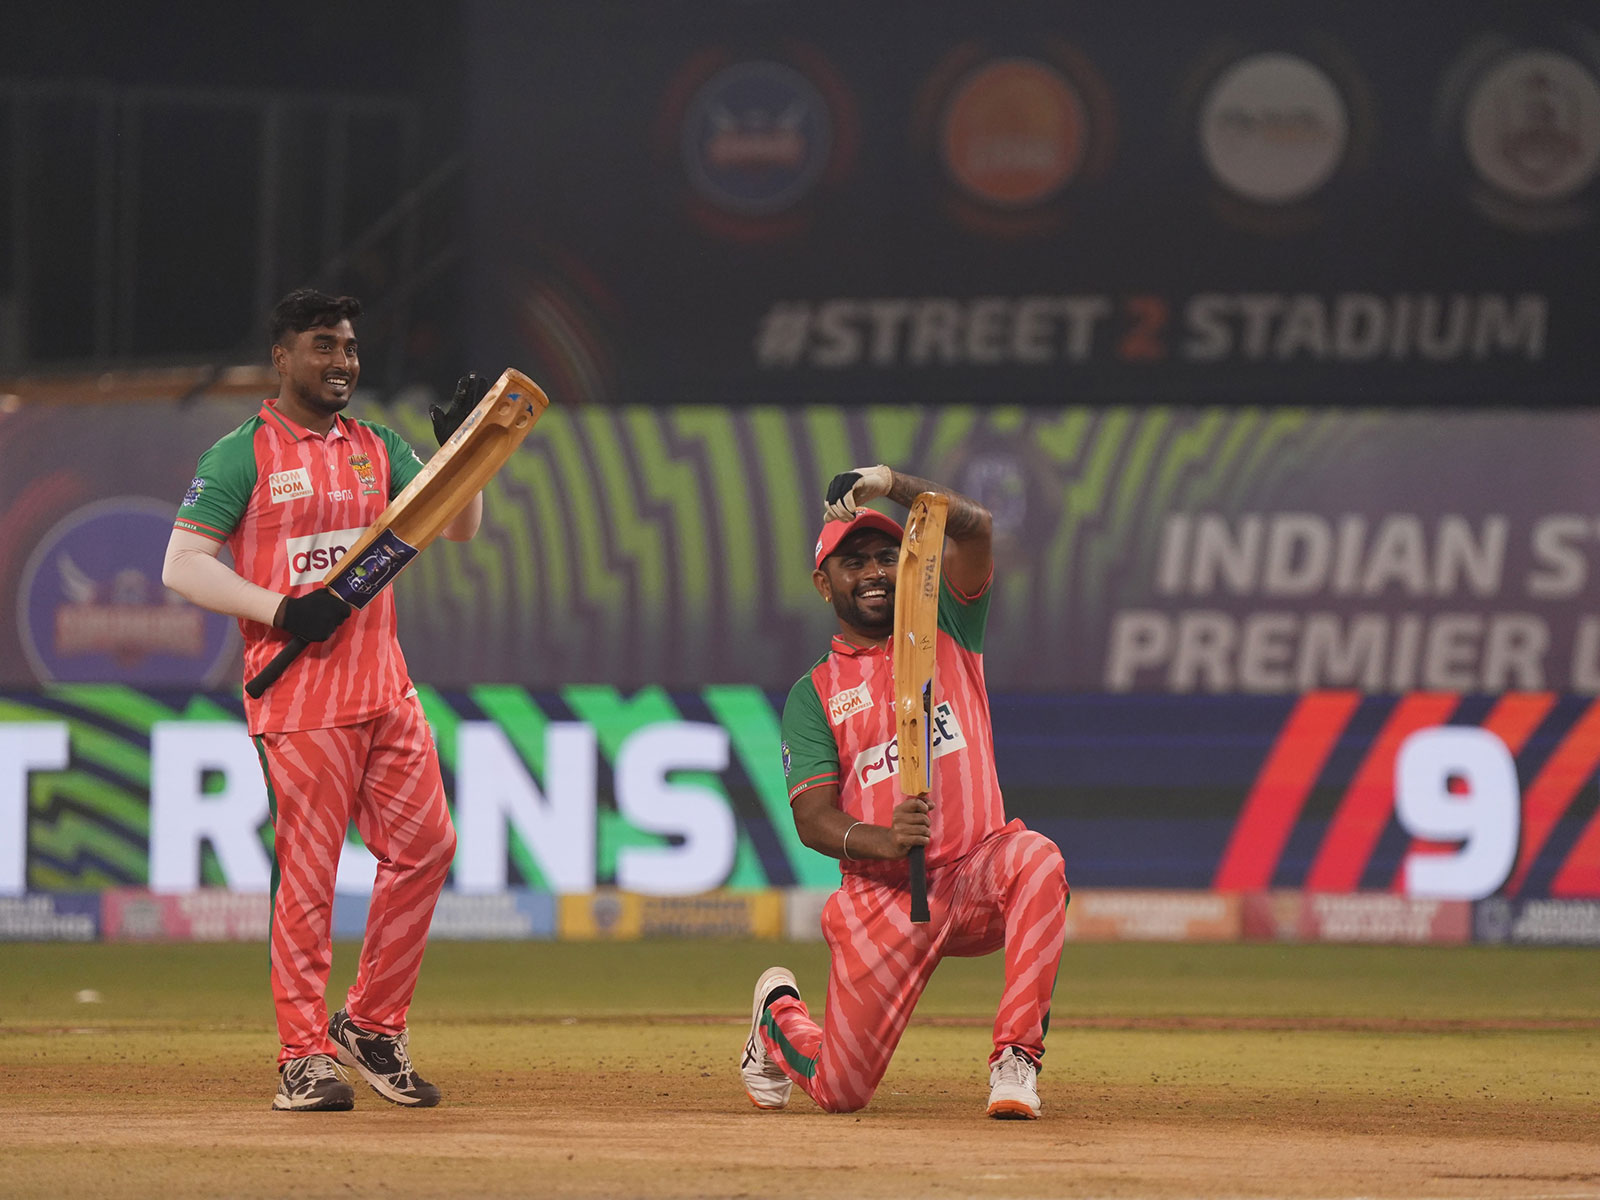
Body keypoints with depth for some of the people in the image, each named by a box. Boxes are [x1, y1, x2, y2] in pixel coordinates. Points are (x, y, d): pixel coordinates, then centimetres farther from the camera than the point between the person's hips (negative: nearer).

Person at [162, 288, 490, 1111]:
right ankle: (304, 1058, 0)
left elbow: (458, 529, 11)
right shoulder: (243, 455, -2)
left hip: (384, 687, 6)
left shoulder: (377, 449, 16)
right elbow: (183, 565, -8)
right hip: (298, 695, -6)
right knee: (307, 875, -6)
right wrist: (281, 610, -18)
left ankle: (371, 1027, 15)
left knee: (425, 846, 2)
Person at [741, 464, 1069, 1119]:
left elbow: (973, 526, -8)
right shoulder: (814, 694, 7)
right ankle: (780, 1015, 36)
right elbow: (812, 817, -7)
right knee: (841, 1091, -2)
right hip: (881, 901, 0)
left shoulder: (945, 630, 11)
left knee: (1036, 857, -35)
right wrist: (880, 840, -29)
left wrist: (895, 485, -26)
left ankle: (1015, 1060, -29)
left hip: (977, 877, 0)